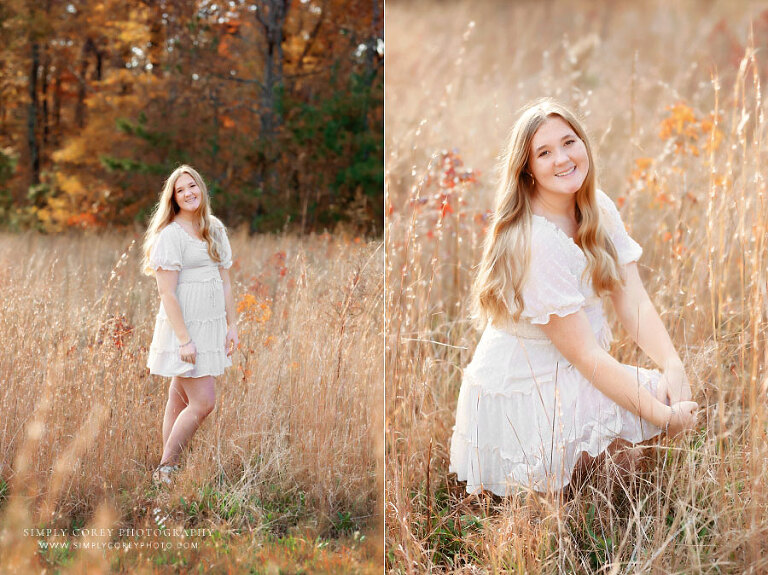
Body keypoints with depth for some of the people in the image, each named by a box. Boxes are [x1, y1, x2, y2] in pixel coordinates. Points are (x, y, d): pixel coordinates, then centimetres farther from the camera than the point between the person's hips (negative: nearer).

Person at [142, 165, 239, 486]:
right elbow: (167, 293, -14)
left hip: (211, 326, 7)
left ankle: (168, 472, 16)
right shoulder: (170, 235, -11)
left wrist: (232, 325, 10)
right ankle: (164, 470, 1)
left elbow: (225, 282, 15)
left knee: (180, 401, 11)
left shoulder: (215, 231, 12)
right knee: (203, 402, -11)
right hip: (183, 326, -7)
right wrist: (184, 339, -19)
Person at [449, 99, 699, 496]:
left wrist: (673, 365, -24)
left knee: (676, 397, -3)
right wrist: (664, 416, -27)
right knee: (661, 405, -15)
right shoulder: (532, 243, -25)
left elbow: (634, 304, -6)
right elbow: (585, 354, -25)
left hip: (571, 377, 8)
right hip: (524, 399, -7)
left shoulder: (600, 211, 0)